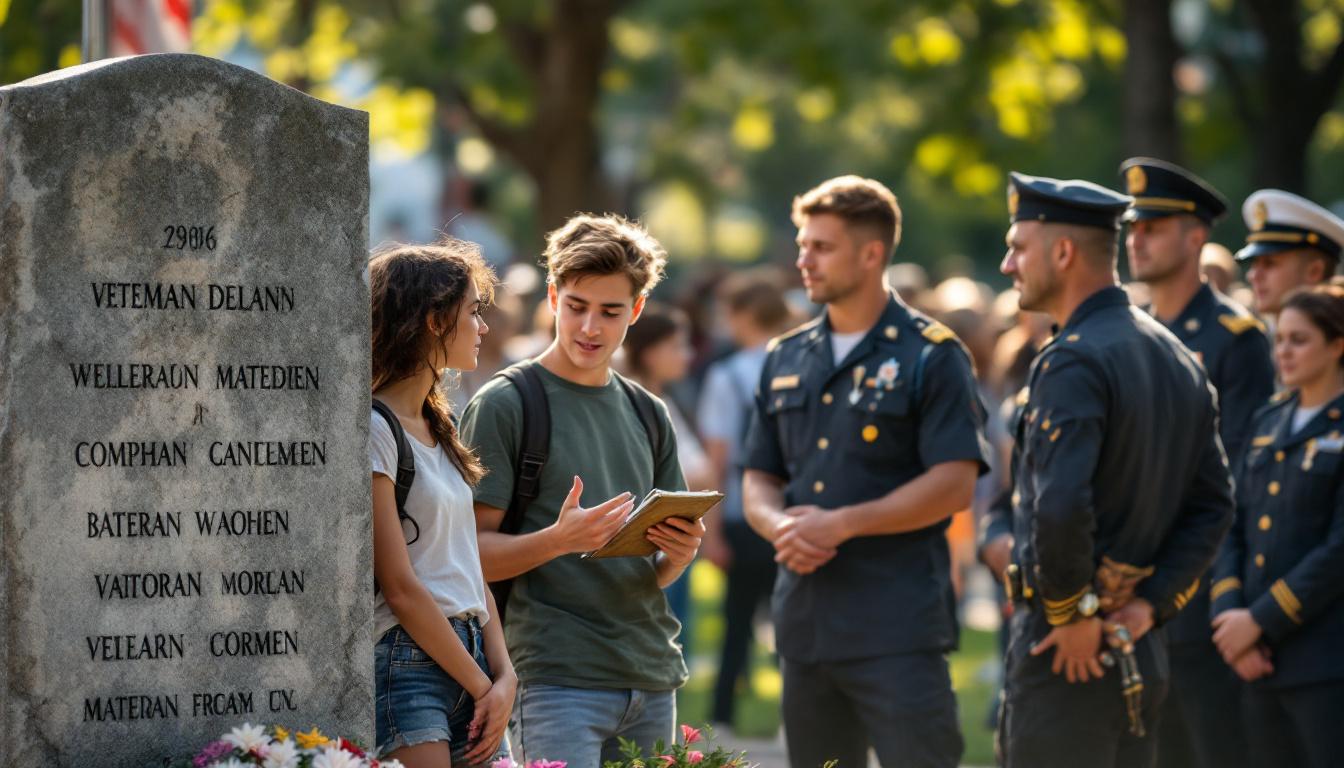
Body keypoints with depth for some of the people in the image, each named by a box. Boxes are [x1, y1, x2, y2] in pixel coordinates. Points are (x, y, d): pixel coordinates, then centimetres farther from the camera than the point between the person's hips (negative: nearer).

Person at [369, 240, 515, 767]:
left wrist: (504, 678, 2)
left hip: (470, 660, 8)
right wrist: (483, 685, -8)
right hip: (405, 661, -8)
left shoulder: (439, 428, 18)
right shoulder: (374, 429, -9)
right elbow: (401, 588, -12)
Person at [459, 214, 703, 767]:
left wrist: (680, 551, -3)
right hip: (558, 676, -6)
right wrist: (559, 540, -24)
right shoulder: (504, 406, -3)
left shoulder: (648, 415, 16)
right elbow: (474, 552, -7)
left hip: (652, 678, 6)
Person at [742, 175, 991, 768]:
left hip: (898, 627, -6)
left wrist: (840, 524, -16)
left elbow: (955, 484, -11)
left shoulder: (930, 356, -4)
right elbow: (758, 479, 18)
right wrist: (779, 525, -6)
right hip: (804, 624, 6)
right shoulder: (786, 359, 15)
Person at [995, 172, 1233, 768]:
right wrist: (1151, 605, 5)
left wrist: (1072, 615, -15)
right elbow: (1212, 506, 12)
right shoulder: (1178, 359, 12)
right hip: (1141, 654, 9)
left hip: (1064, 655, -9)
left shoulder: (1071, 363, -16)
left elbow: (1060, 509, -27)